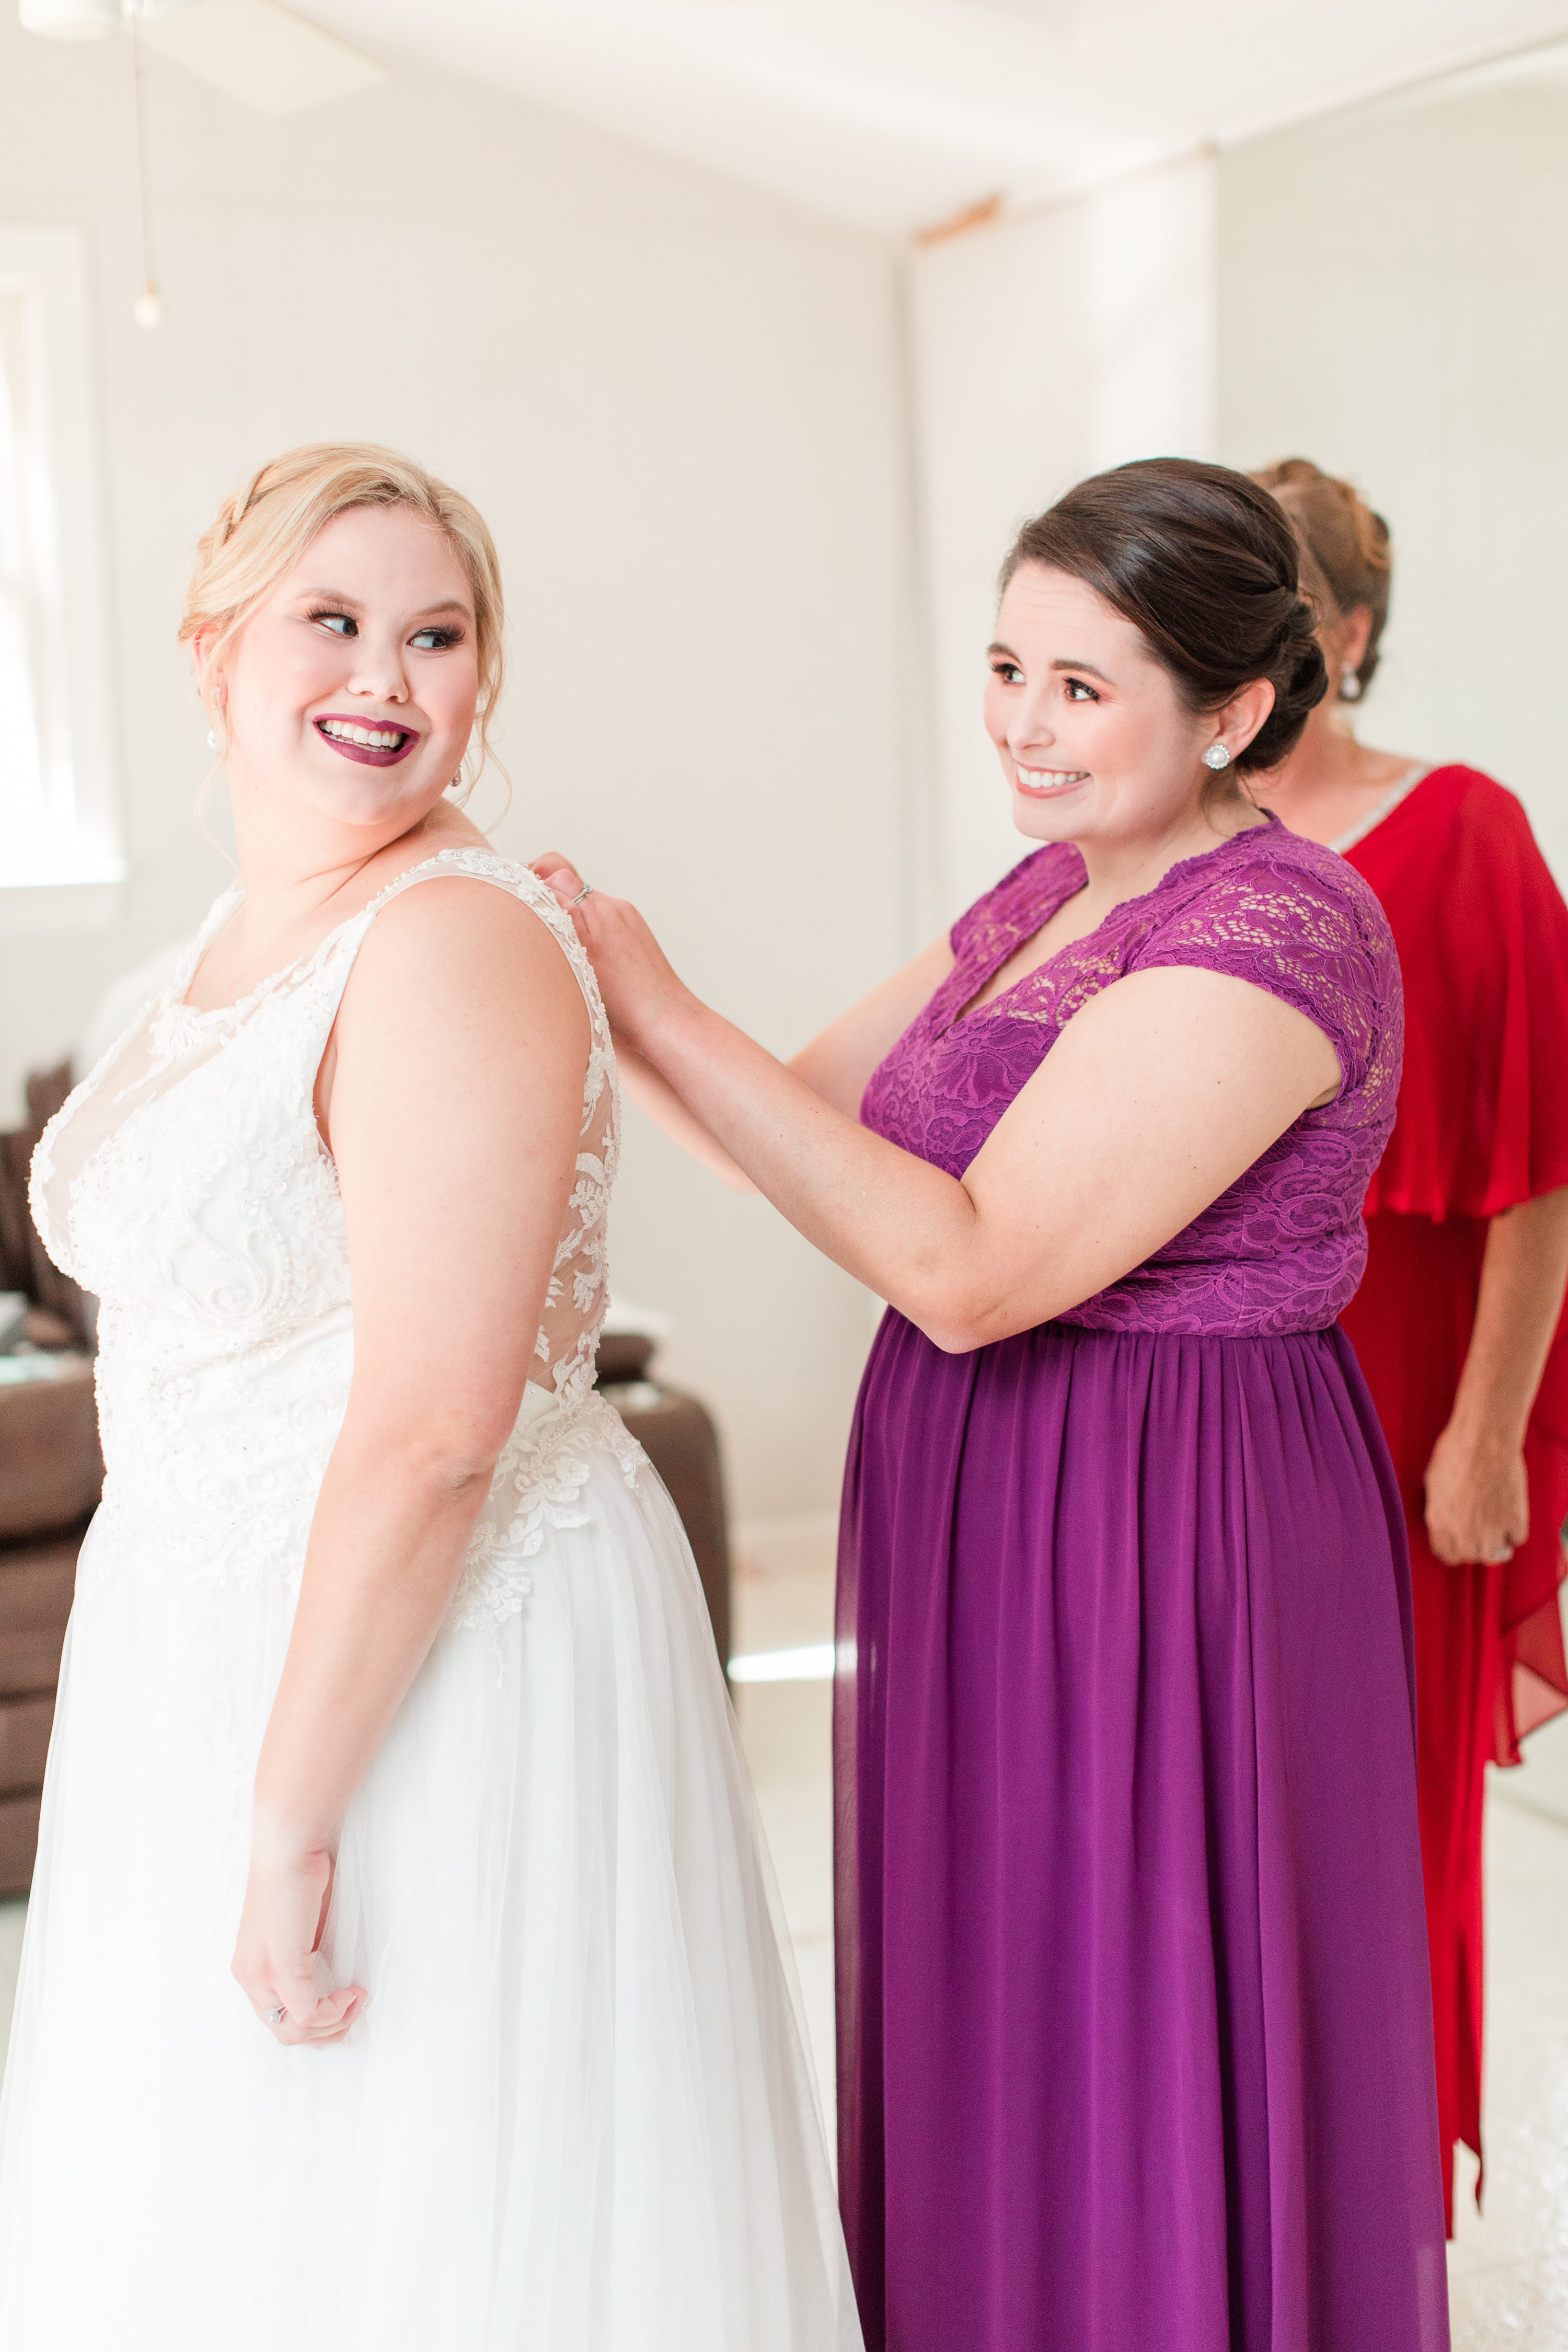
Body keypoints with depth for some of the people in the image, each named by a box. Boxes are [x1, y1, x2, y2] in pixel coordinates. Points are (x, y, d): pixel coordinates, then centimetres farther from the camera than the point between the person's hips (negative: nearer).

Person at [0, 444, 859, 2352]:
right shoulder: (240, 938, 9)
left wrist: (292, 1816, -22)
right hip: (220, 1638, 9)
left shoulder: (456, 945, -20)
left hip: (437, 1670, -9)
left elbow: (434, 1438, -25)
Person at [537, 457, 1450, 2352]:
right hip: (989, 1503, 9)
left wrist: (660, 1013, -23)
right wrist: (588, 998, -4)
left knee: (1131, 2054, 7)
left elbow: (971, 1270, -25)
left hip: (1161, 1538, -9)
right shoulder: (1056, 889, 10)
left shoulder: (1267, 933, -20)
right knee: (999, 2030, 21)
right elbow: (816, 1108, 10)